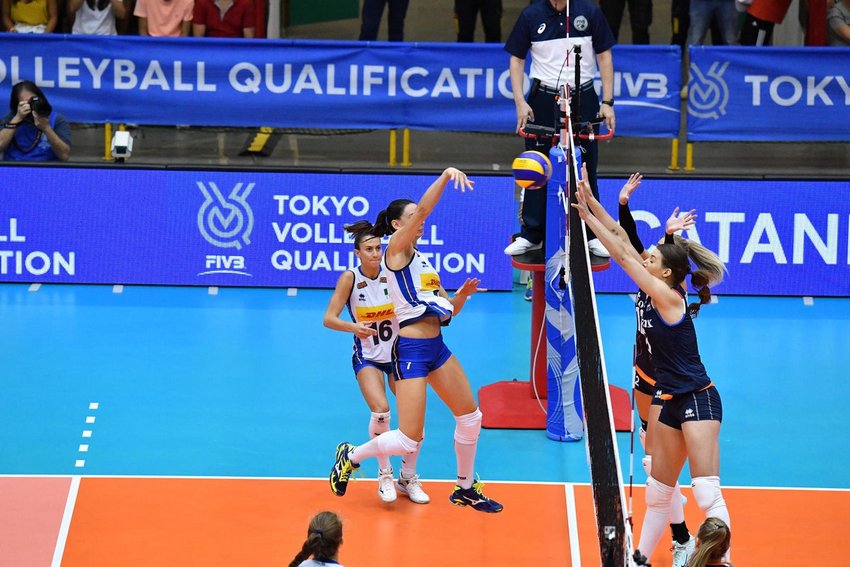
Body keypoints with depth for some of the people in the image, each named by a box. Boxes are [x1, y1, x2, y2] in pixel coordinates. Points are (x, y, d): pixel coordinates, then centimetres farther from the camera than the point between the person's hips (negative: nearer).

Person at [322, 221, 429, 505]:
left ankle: (408, 476, 15)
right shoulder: (350, 278, -13)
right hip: (367, 357, -2)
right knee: (381, 411, -25)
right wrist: (354, 327, -36)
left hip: (398, 353, 2)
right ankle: (384, 474, -2)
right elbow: (329, 318, -17)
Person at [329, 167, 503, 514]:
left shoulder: (422, 260, 18)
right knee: (409, 441, -8)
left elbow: (446, 311, 20)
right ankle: (351, 456, 16)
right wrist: (446, 175, -26)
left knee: (470, 415, 12)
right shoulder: (396, 249, -5)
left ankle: (466, 488, 27)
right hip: (411, 350, -9)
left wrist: (463, 294, 2)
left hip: (436, 347, 9)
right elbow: (423, 208, -22)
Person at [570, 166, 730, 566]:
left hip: (698, 399, -9)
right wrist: (592, 203, 6)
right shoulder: (657, 297, 8)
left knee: (707, 492, -14)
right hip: (674, 402, 9)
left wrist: (588, 217, -8)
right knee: (658, 491, 16)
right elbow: (624, 245, 9)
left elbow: (622, 254, -14)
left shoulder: (669, 297, -14)